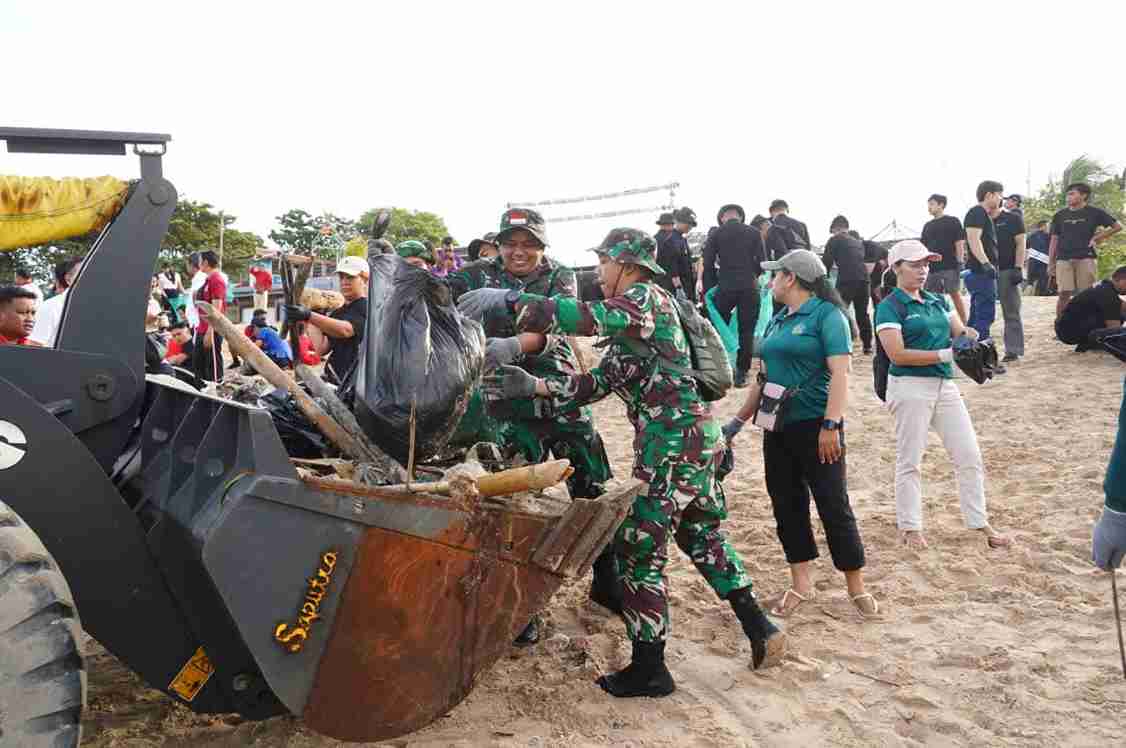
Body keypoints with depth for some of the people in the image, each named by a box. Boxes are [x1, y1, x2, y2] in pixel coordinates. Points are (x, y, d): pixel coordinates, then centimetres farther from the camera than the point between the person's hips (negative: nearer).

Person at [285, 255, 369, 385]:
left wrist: (309, 315, -35)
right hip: (333, 382, 7)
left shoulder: (367, 308, -5)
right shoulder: (336, 313, 21)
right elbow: (322, 348, 9)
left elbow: (345, 330, -25)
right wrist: (306, 321, 9)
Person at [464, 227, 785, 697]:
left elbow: (587, 318, -25)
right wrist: (533, 386, 4)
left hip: (674, 441, -10)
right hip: (694, 438, 10)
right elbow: (596, 384, 13)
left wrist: (508, 301, -20)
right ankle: (761, 630, 31)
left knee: (639, 546, -2)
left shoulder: (647, 297, -9)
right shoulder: (627, 332, 20)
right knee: (703, 537, 21)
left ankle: (648, 669, 8)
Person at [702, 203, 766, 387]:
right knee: (747, 332, 6)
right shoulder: (754, 233, 4)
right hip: (750, 288, 0)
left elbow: (708, 264, 0)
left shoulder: (716, 234, 3)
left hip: (725, 288, 0)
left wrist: (710, 288, 9)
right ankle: (741, 373, 6)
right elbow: (762, 262, 1)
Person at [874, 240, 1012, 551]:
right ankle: (910, 527, 17)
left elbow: (958, 332, 11)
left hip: (945, 383, 6)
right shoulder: (889, 307, -7)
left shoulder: (938, 301, 14)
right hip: (910, 385, -6)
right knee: (909, 461, 4)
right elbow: (897, 354, -16)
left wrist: (967, 335, -13)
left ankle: (980, 524, 20)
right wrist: (944, 355, -19)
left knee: (969, 456, 8)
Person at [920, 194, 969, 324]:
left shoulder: (953, 221, 1)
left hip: (950, 266, -5)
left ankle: (965, 323, 3)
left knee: (955, 294, -3)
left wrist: (959, 262, -10)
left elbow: (959, 243, -3)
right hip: (932, 266, 5)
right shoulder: (928, 225, 16)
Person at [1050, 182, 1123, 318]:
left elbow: (1117, 226, 11)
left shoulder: (1094, 212, 6)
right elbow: (1054, 240, 12)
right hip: (1063, 259, 1)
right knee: (1064, 293, -6)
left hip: (1085, 258, -1)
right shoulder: (1060, 215, 11)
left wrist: (1097, 238, 3)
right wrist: (1050, 263, 8)